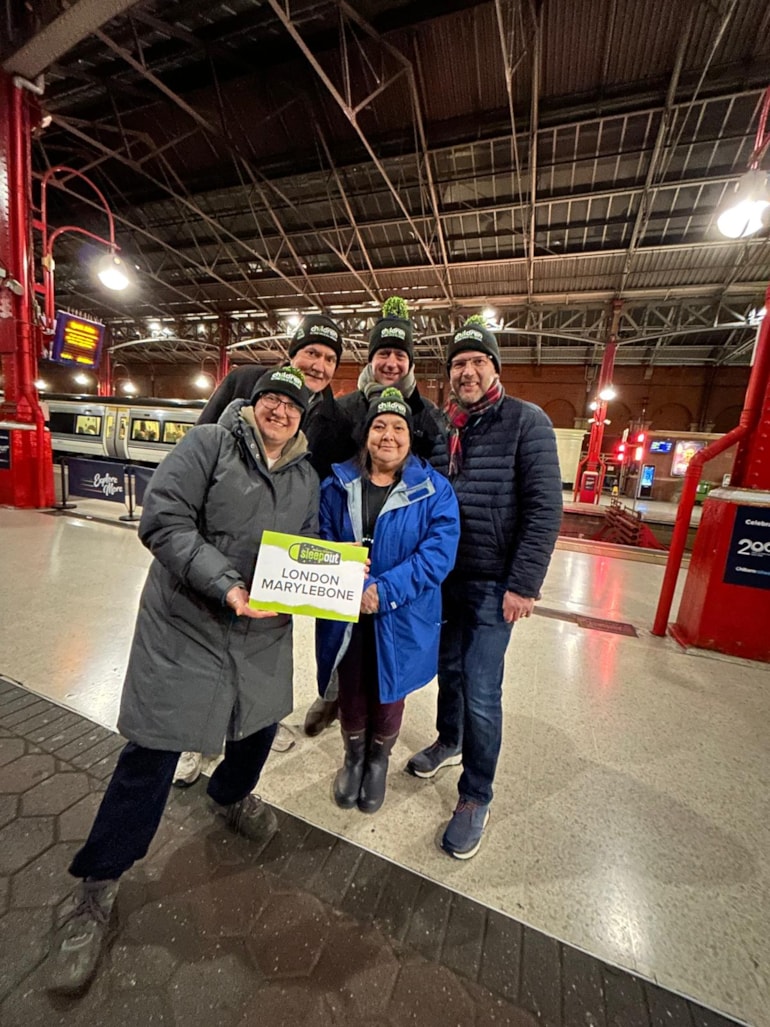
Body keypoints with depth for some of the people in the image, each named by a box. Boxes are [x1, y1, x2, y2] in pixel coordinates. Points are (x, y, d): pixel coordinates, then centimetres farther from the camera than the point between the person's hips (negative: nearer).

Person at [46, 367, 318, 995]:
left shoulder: (306, 476, 6)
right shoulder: (210, 444, -9)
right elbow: (163, 519, -18)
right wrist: (226, 584, -27)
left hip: (264, 632, 6)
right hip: (185, 626, -5)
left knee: (260, 725, 22)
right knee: (152, 755, 4)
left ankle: (229, 796, 55)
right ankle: (97, 888, 31)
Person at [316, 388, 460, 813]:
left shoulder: (434, 489, -8)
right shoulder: (338, 484, -1)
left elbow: (439, 552, -17)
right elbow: (321, 542, -4)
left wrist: (385, 591, -25)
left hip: (402, 619, -1)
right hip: (345, 615, 2)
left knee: (387, 695, 19)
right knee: (350, 691, 19)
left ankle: (378, 759, 51)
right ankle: (353, 757, 51)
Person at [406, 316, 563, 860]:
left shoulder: (527, 421, -8)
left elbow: (545, 508, -13)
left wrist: (524, 584, -17)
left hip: (493, 584, -4)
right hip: (442, 576, 5)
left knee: (481, 694, 1)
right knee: (448, 668, 20)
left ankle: (476, 798, 26)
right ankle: (448, 742, 48)